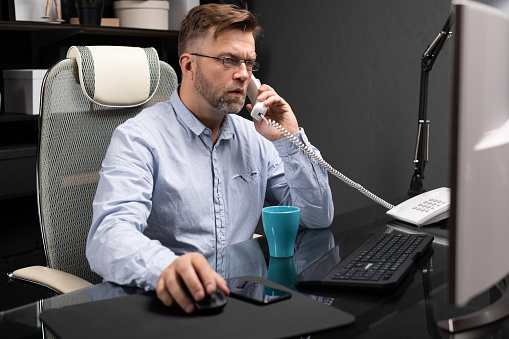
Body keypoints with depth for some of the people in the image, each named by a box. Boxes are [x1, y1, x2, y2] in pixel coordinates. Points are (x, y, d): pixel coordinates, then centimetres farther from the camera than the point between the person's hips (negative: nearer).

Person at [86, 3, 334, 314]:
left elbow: (318, 217, 11)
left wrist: (291, 140, -1)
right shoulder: (139, 138, -8)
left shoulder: (253, 138, 11)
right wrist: (166, 267, -45)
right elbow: (109, 235, -24)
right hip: (167, 302, -4)